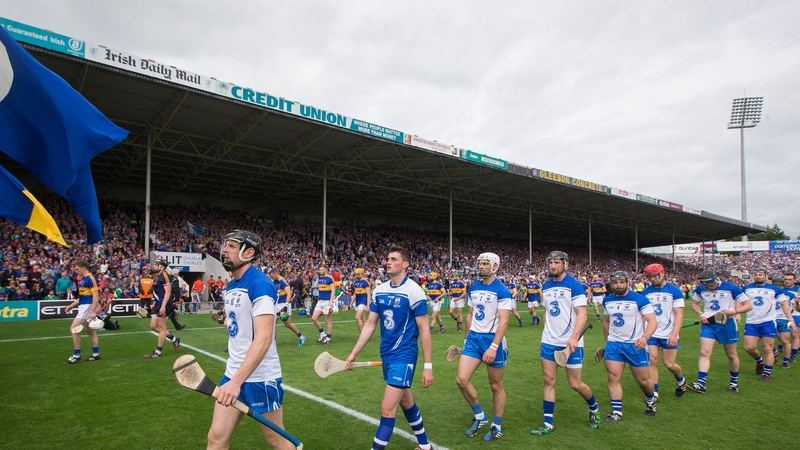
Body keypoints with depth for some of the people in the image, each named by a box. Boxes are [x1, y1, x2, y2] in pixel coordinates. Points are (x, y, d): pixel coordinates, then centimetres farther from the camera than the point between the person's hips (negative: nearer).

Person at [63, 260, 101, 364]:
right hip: (83, 306, 10)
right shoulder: (82, 279, 14)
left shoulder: (90, 278, -16)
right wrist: (71, 306, 18)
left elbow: (96, 296, -21)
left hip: (88, 307, -10)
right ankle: (96, 354, 18)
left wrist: (93, 311, -25)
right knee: (90, 330, 12)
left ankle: (76, 355, -1)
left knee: (74, 328, -10)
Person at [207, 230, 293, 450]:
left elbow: (264, 338, -29)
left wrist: (237, 381, -34)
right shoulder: (230, 286, 8)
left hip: (260, 377, -7)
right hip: (233, 373, 8)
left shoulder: (260, 284, -20)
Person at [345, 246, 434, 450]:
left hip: (404, 355, -7)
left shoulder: (414, 291, -15)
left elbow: (424, 330, -13)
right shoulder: (379, 291, 3)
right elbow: (370, 324, 9)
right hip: (386, 354, 7)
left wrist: (428, 366, -13)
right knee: (406, 402, 20)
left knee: (387, 408, -9)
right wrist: (353, 353, 6)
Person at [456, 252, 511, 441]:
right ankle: (480, 417, 19)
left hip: (493, 340, -6)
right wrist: (467, 338, 17)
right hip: (473, 338, 6)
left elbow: (503, 321, -18)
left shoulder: (502, 291, -12)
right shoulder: (473, 289, 7)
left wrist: (493, 347, -25)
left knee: (496, 386, 8)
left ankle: (497, 427, 27)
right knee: (461, 379, -3)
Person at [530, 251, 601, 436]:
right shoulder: (546, 286, 8)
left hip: (571, 343, -5)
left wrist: (574, 337, -26)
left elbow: (582, 314, -15)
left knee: (575, 384, 4)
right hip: (549, 342, 5)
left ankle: (594, 408, 34)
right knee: (548, 381, 4)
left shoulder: (574, 285, -10)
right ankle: (548, 424, 13)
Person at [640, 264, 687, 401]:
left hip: (668, 335, -2)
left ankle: (681, 380, 36)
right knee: (652, 361, -3)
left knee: (669, 364, 4)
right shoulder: (645, 292, 2)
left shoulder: (674, 291, -6)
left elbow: (678, 315, -9)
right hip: (651, 334, 2)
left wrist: (674, 334, -18)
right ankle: (654, 393, 7)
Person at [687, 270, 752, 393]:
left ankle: (734, 382, 33)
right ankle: (701, 383, -12)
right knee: (704, 353, -10)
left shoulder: (732, 288, -10)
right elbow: (694, 304, 15)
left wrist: (734, 311, -22)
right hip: (708, 323, 2)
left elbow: (749, 305, -6)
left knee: (731, 355, 12)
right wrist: (701, 314, -4)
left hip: (727, 324, -2)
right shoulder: (700, 289, 0)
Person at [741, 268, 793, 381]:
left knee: (767, 348, -1)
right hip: (751, 323, 2)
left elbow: (783, 304, 7)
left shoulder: (774, 289, 5)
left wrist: (790, 319, 0)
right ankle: (760, 360, 29)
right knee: (749, 347, -3)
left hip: (768, 322, -2)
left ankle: (767, 373, 12)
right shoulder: (746, 288, 8)